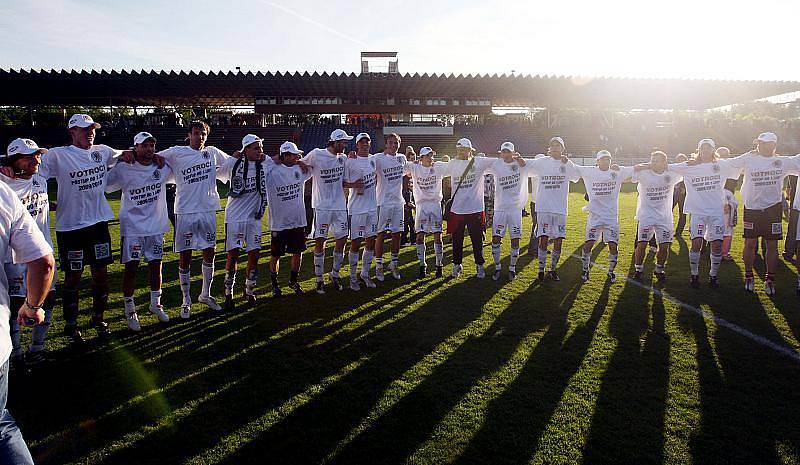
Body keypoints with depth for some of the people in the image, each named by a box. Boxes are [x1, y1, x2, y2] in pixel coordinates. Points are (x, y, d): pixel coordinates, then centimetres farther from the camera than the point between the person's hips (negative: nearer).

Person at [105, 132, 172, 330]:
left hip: (156, 226, 4)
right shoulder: (123, 169, -9)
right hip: (132, 226, -3)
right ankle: (130, 310, 14)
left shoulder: (163, 168, 1)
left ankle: (156, 304, 29)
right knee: (131, 268, 1)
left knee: (156, 266, 12)